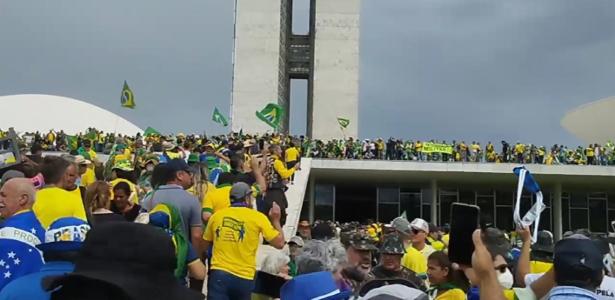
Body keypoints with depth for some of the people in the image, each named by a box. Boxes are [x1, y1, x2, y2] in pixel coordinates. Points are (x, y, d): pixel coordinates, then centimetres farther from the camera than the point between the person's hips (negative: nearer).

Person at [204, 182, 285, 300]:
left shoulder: (216, 215, 6)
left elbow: (205, 244, 19)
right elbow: (279, 243, 0)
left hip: (219, 274, 1)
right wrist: (276, 220, 13)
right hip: (244, 278, 0)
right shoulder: (257, 217, -1)